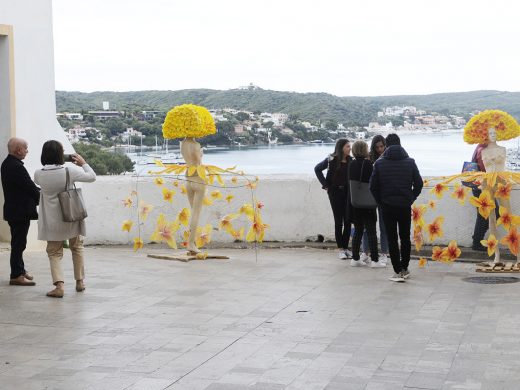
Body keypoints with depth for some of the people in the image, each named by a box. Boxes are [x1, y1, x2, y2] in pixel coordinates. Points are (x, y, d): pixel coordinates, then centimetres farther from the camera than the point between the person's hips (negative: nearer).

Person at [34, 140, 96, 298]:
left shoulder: (39, 175, -13)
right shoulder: (69, 171, -17)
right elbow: (92, 177, -4)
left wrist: (51, 164, 9)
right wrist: (83, 163, 10)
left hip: (52, 221, 0)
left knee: (54, 253, 9)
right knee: (77, 248, 21)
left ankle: (59, 285, -9)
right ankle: (79, 282, 29)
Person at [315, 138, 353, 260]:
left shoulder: (350, 160, 3)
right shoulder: (332, 160, -8)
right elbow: (317, 169, -1)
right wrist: (326, 185, -3)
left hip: (348, 193, 3)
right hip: (336, 193, -3)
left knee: (348, 221, 4)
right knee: (339, 221, 2)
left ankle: (346, 247, 14)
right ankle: (341, 249, 7)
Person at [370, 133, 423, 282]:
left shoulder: (379, 163, -3)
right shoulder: (410, 162, 0)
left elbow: (373, 186, -4)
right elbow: (418, 183, -1)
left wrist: (381, 201, 8)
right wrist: (410, 199, 11)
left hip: (387, 206, -1)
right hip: (405, 206, 2)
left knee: (392, 239, 2)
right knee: (405, 237, 14)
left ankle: (398, 271, -3)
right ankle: (404, 268, 19)